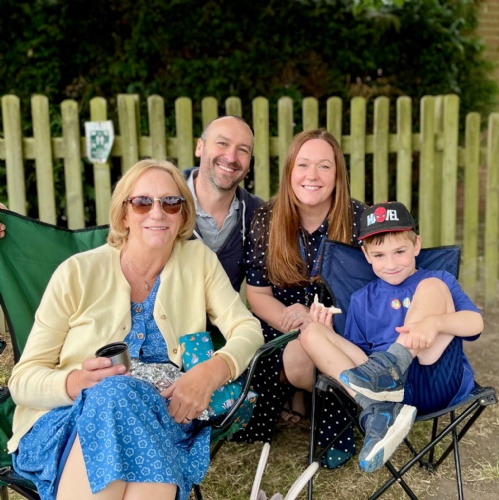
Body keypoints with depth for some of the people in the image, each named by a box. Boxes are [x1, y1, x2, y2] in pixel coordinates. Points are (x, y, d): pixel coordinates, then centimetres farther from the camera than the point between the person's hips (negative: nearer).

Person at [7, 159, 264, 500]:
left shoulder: (198, 259, 6)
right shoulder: (78, 273, -2)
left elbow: (247, 329, -1)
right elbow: (24, 379, -2)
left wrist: (212, 371, -24)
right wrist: (75, 382, -26)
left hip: (161, 418, 1)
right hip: (69, 419, 0)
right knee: (114, 394, -35)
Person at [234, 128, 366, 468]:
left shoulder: (359, 219, -9)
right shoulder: (266, 220, -3)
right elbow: (258, 293, 0)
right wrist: (289, 319, -21)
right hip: (283, 330, 3)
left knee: (298, 358, -33)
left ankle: (333, 405, -2)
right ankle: (295, 397, 8)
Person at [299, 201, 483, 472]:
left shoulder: (438, 279, 14)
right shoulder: (362, 299, 22)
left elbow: (475, 323, -3)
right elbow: (355, 352, 21)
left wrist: (434, 322, -24)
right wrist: (328, 329, 2)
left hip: (439, 380, -2)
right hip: (386, 385, 3)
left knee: (431, 287, -15)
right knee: (311, 334, -13)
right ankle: (378, 412, -34)